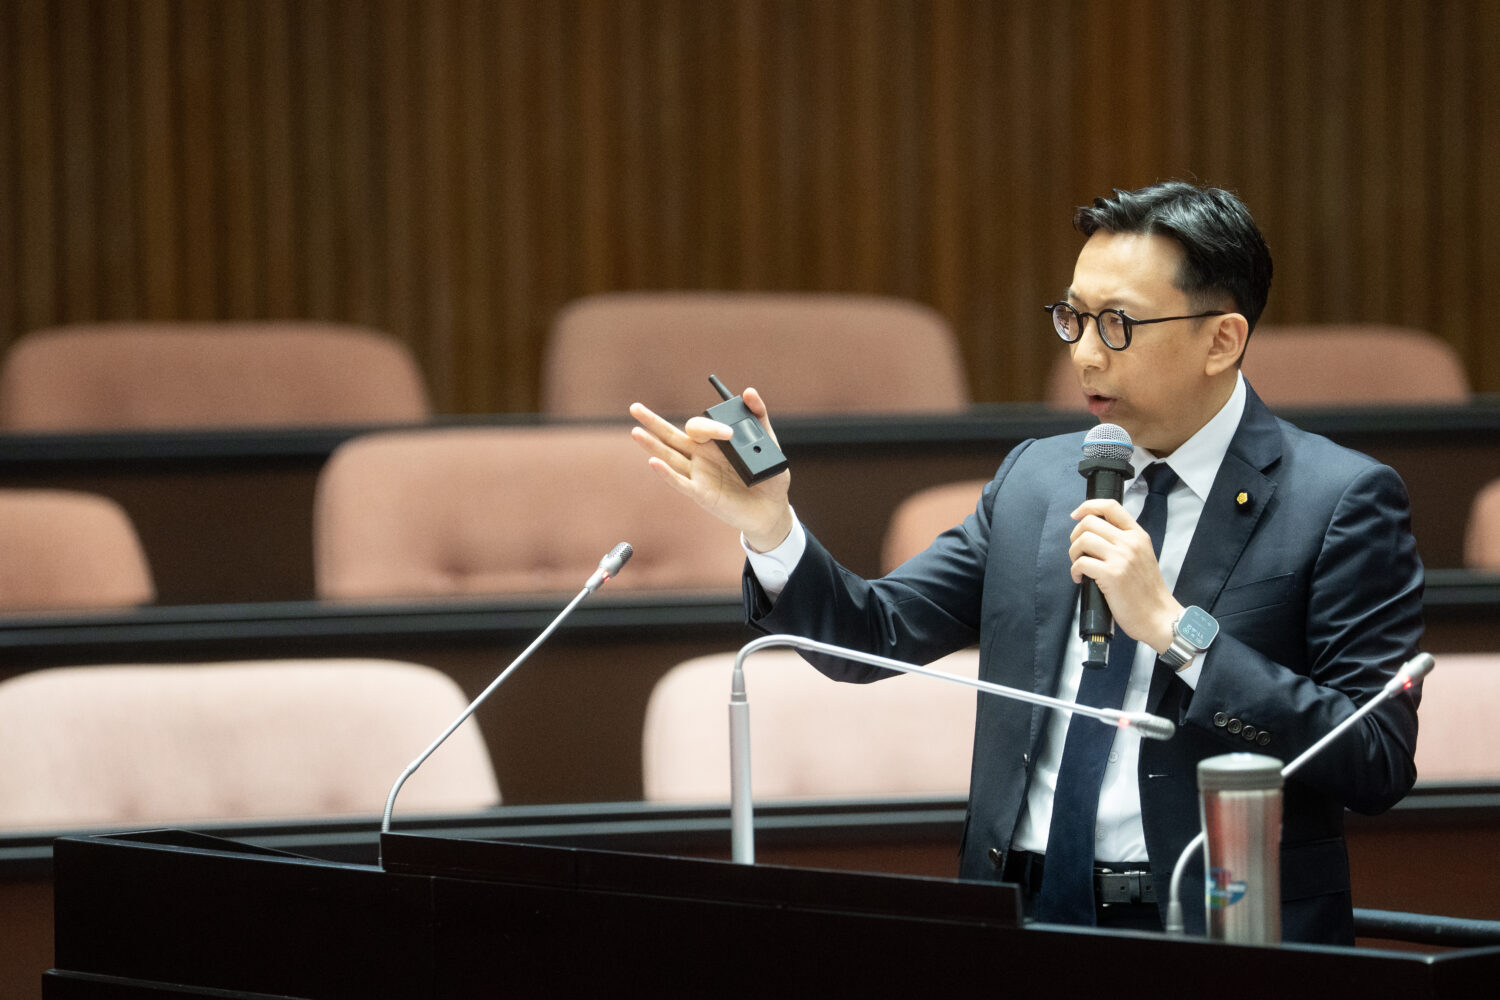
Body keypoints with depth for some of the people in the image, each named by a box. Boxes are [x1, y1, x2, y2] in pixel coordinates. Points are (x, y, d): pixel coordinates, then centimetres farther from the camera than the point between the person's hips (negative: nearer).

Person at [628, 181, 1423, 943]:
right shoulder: (1036, 478, 16)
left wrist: (1173, 627, -16)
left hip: (1212, 950, -4)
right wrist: (767, 526, -4)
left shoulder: (1341, 501, -2)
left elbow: (1379, 767, -11)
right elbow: (874, 636, 15)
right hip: (1021, 922, 5)